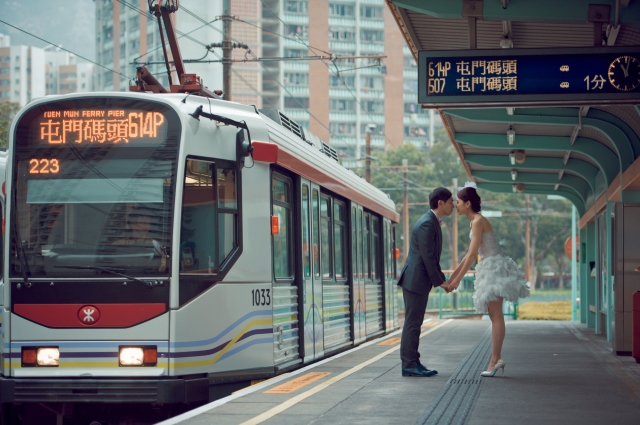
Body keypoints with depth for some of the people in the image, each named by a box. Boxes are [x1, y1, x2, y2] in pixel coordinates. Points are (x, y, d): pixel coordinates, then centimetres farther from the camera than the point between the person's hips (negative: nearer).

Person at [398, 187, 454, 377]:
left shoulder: (432, 222, 16)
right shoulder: (427, 224, -17)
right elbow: (427, 257, -20)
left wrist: (442, 279, 14)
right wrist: (440, 282, -13)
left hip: (419, 280, 10)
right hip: (415, 280, -10)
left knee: (414, 324, 11)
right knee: (412, 323, -6)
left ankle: (413, 363, 15)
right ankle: (409, 365, -3)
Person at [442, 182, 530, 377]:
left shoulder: (478, 222, -14)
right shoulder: (476, 222, 15)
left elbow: (472, 254, -18)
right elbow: (469, 254, 17)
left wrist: (457, 279, -15)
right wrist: (452, 277, 16)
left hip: (494, 268, -10)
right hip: (490, 269, 10)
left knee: (496, 316, -8)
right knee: (494, 316, 8)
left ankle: (494, 360, -8)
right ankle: (497, 359, 9)